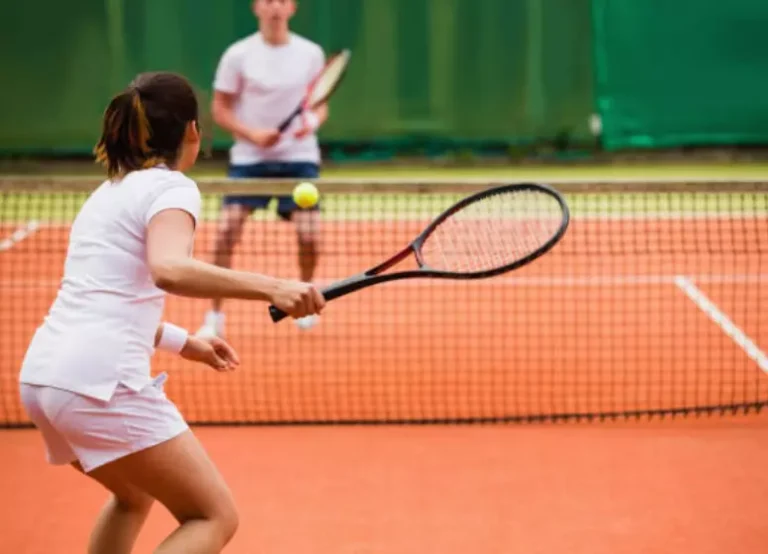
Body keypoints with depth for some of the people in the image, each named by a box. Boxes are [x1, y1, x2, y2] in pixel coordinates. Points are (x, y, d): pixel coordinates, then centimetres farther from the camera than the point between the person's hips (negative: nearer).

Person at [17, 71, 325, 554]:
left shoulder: (110, 192, 22)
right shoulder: (172, 187, -3)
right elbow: (168, 270, -25)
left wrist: (183, 342, 37)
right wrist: (271, 288, -32)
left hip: (41, 374, 9)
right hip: (100, 381, -9)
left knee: (135, 496, 32)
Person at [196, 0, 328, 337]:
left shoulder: (311, 54, 2)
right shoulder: (238, 55, -4)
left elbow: (320, 105, 9)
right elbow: (220, 109, 0)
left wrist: (313, 122, -14)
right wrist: (252, 134, -15)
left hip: (298, 157, 1)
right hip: (249, 158, -1)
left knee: (309, 234, -8)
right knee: (227, 230, -12)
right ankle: (215, 317, -1)